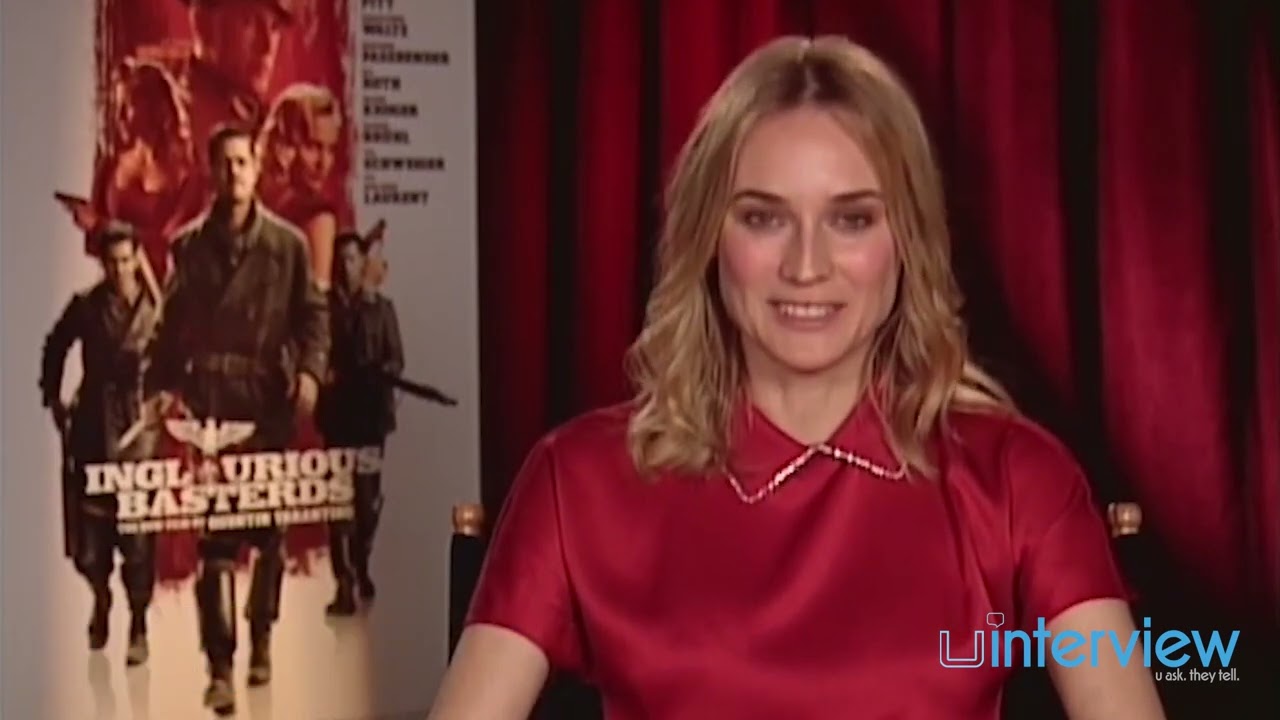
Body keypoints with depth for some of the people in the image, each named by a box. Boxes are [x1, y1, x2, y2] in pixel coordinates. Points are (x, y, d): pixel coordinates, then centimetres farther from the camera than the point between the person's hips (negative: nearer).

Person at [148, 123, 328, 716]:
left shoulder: (287, 243, 6)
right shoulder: (188, 245, 9)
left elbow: (313, 314, 5)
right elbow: (173, 323, 9)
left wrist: (310, 371, -10)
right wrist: (164, 384, 0)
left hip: (270, 402, 0)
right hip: (209, 403, 0)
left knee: (271, 529, 9)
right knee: (213, 539, -6)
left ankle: (261, 637, 30)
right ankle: (219, 666, -5)